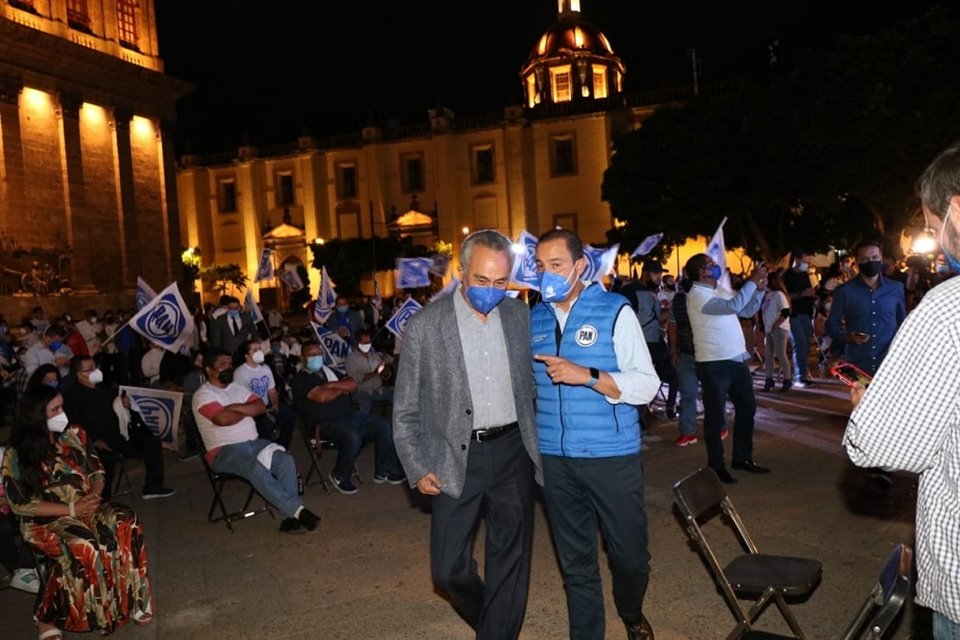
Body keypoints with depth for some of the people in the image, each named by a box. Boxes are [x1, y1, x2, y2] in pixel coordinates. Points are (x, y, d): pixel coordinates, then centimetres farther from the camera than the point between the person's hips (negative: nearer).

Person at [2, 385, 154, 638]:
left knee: (127, 525, -26)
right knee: (83, 547, -35)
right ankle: (48, 619, -15)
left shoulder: (73, 434, 3)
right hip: (45, 520, -4)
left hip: (86, 507, 4)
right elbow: (20, 504, -11)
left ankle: (130, 599, -12)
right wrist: (71, 509, -19)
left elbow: (97, 472, 9)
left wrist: (94, 495, -14)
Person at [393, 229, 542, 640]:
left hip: (513, 454, 2)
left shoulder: (520, 315, 1)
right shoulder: (424, 326, -8)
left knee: (510, 565, 9)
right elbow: (405, 410, -2)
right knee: (449, 568, 5)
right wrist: (419, 469, -5)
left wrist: (538, 445, 10)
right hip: (456, 459, -2)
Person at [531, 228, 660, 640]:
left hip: (612, 457, -3)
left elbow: (647, 385, -12)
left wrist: (586, 375, -22)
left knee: (630, 554, 10)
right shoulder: (534, 319, 6)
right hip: (554, 459, 3)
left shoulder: (615, 311, -6)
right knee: (575, 561, 13)